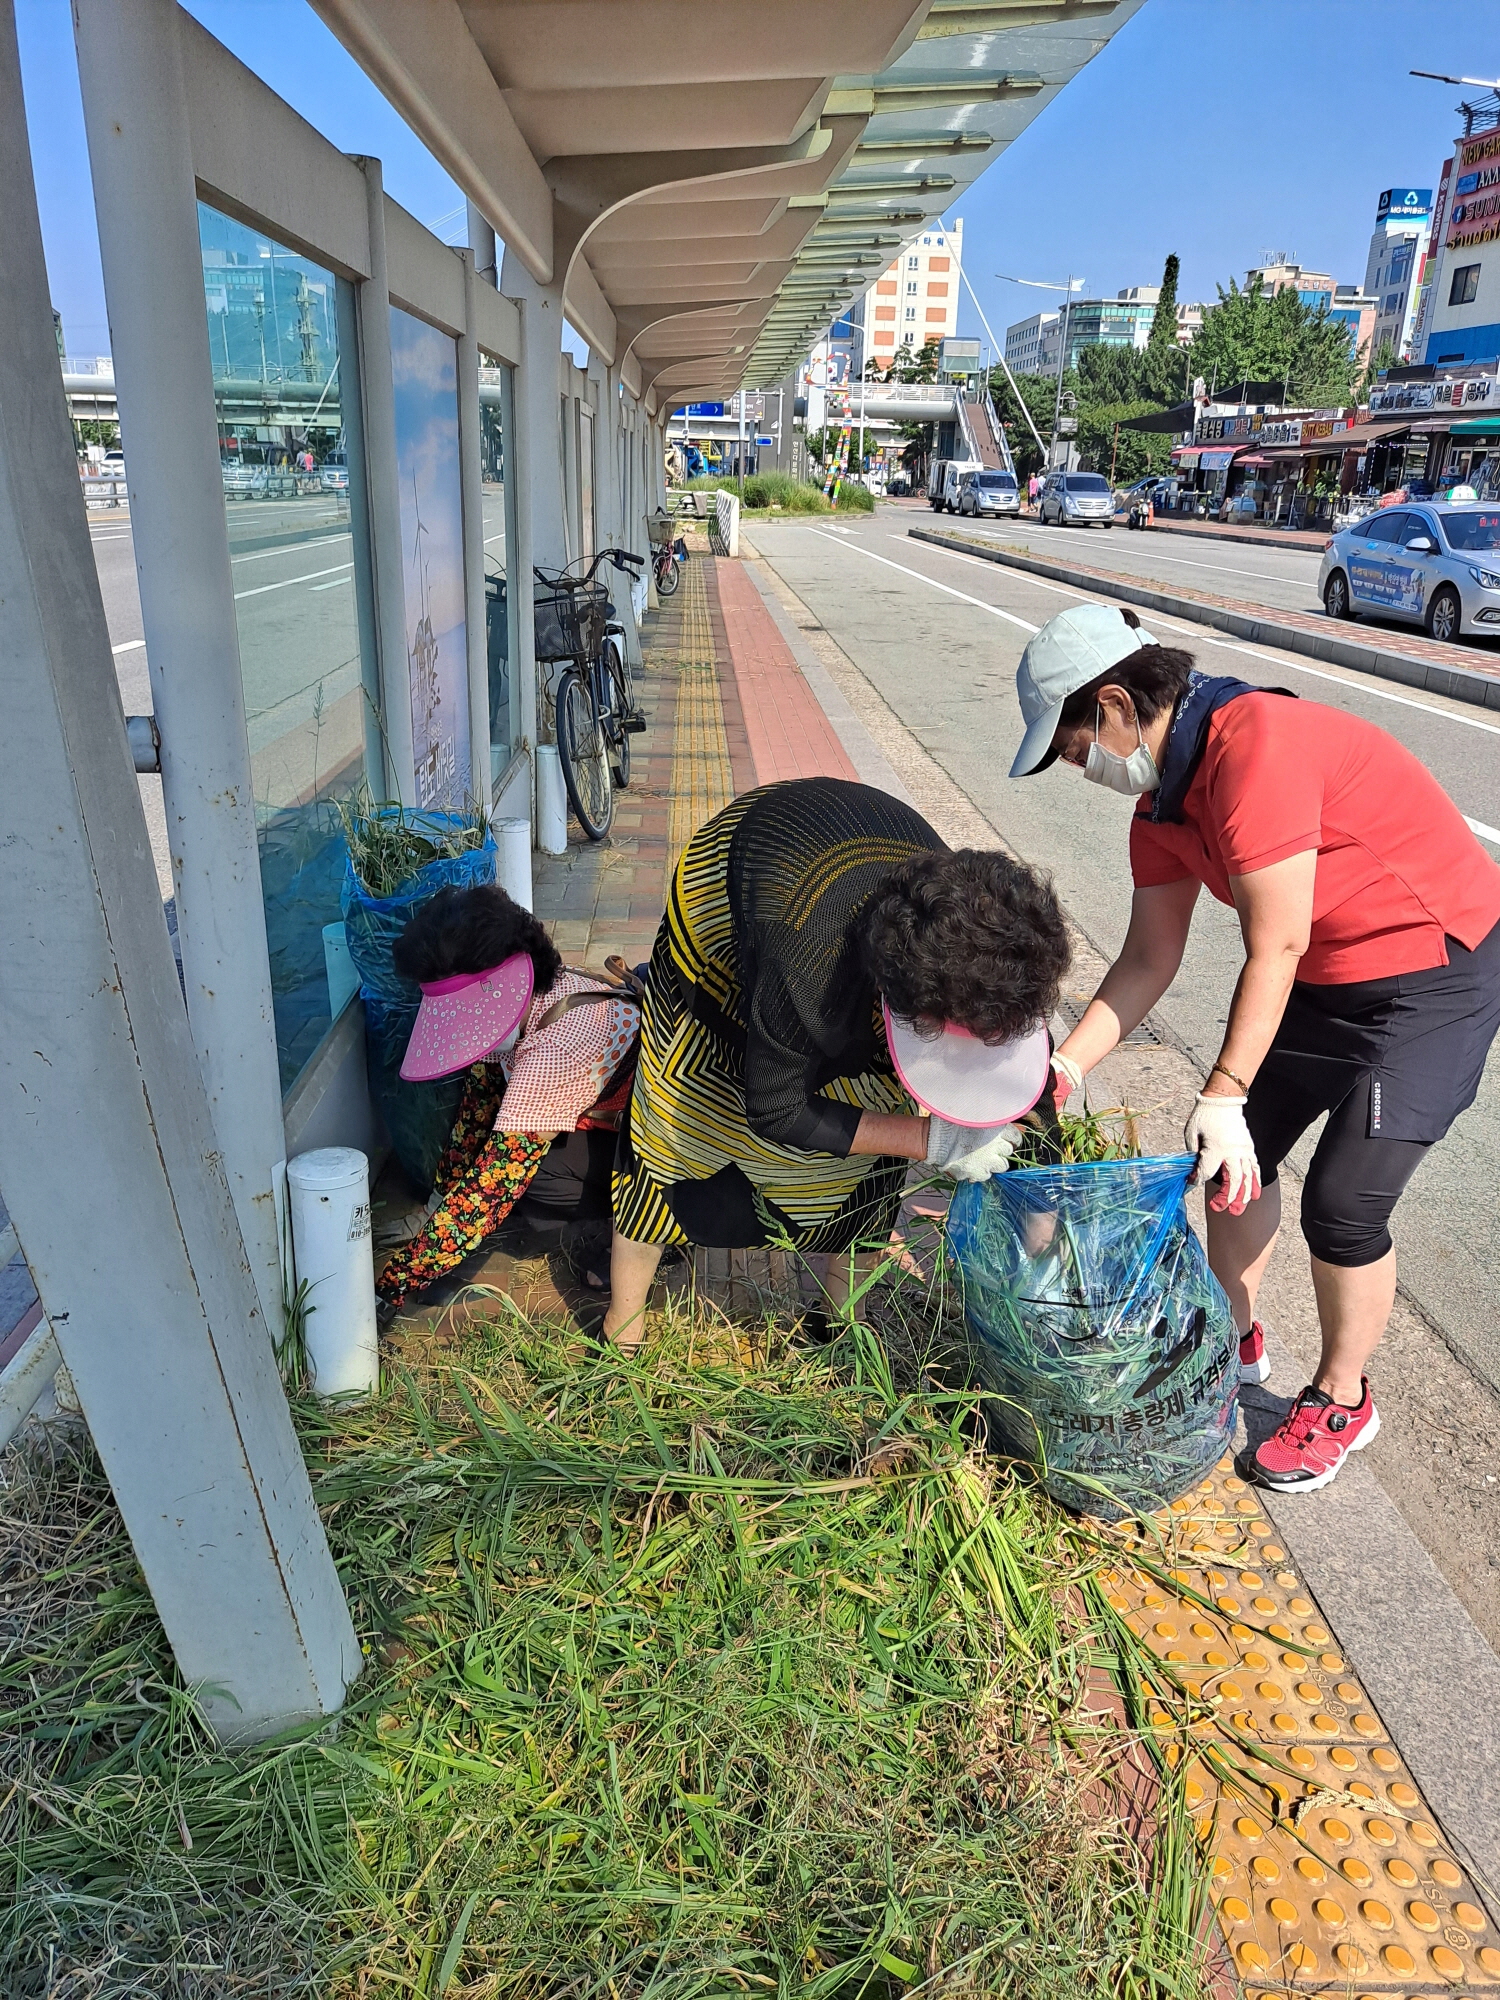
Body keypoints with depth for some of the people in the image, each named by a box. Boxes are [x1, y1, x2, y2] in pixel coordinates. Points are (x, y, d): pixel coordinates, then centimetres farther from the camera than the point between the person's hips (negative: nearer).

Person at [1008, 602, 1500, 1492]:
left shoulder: (1257, 744, -30)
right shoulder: (1161, 796, -2)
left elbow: (1275, 948, -27)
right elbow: (1149, 958, 2)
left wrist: (1224, 1093, -24)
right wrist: (1067, 1065, -5)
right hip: (1321, 975, 9)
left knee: (1343, 1201, -8)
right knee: (1238, 1154, 11)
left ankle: (1341, 1402, 18)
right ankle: (1235, 1341, 34)